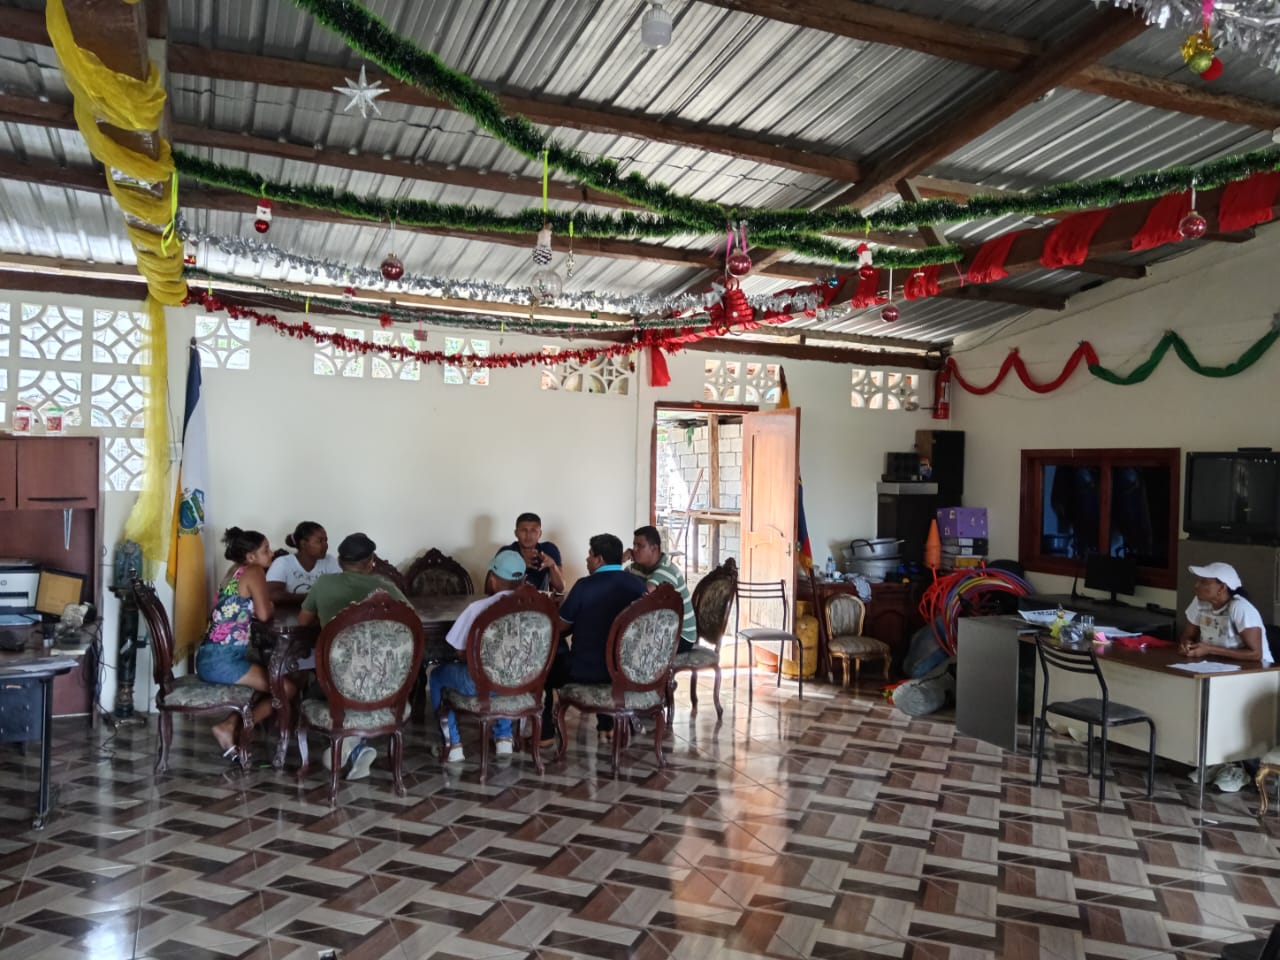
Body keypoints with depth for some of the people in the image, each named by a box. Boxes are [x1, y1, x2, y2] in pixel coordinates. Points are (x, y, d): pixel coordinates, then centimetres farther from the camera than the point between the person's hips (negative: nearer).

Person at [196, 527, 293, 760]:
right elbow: (264, 614, -14)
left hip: (211, 658, 10)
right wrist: (270, 605, 6)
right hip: (222, 661, -10)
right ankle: (230, 729, 0)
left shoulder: (236, 570, 17)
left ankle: (231, 727, 12)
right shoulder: (254, 571, -9)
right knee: (286, 688, -7)